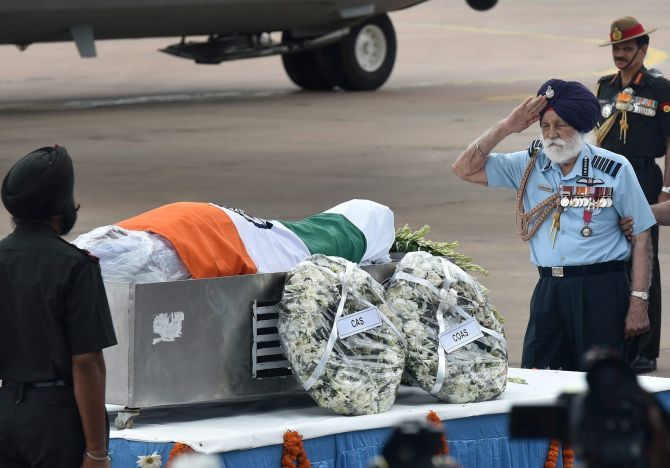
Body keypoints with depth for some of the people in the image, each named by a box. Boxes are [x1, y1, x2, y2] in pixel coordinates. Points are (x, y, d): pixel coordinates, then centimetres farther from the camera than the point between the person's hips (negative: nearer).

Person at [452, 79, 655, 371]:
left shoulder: (615, 170, -2)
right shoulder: (530, 165, 7)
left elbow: (641, 237, 1)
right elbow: (465, 169, 6)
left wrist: (638, 303, -3)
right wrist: (505, 128, -4)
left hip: (601, 292, -4)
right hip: (549, 290, 4)